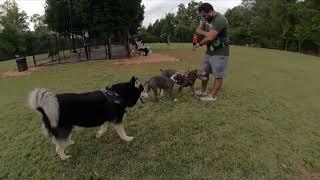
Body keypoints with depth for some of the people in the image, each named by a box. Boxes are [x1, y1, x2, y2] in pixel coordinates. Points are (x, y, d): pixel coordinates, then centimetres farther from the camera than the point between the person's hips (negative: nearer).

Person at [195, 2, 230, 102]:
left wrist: (200, 44, -10)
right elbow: (198, 30, 8)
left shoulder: (220, 20, -23)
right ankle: (203, 91, 28)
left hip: (220, 53, -9)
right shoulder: (207, 18, 7)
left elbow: (210, 38, -28)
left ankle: (213, 96, 7)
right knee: (204, 72, 15)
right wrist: (206, 33, -12)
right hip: (209, 51, 9)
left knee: (218, 75, 0)